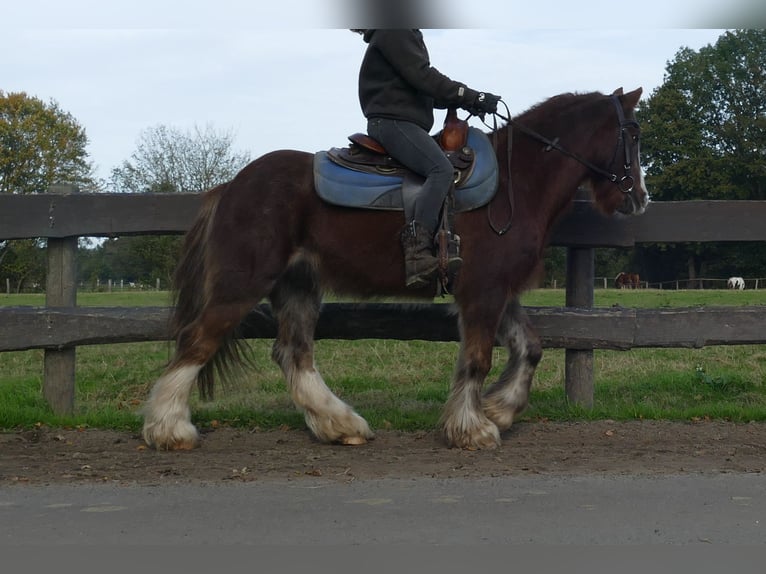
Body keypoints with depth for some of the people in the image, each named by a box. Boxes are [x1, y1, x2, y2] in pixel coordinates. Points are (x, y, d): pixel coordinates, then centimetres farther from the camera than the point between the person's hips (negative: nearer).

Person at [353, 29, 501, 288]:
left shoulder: (408, 35, 26)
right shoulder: (392, 33, -6)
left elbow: (424, 89, 23)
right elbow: (423, 78, -15)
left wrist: (463, 100, 7)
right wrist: (473, 98, -15)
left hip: (402, 122, 11)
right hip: (392, 121, -11)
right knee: (441, 170, -28)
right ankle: (418, 255, -39)